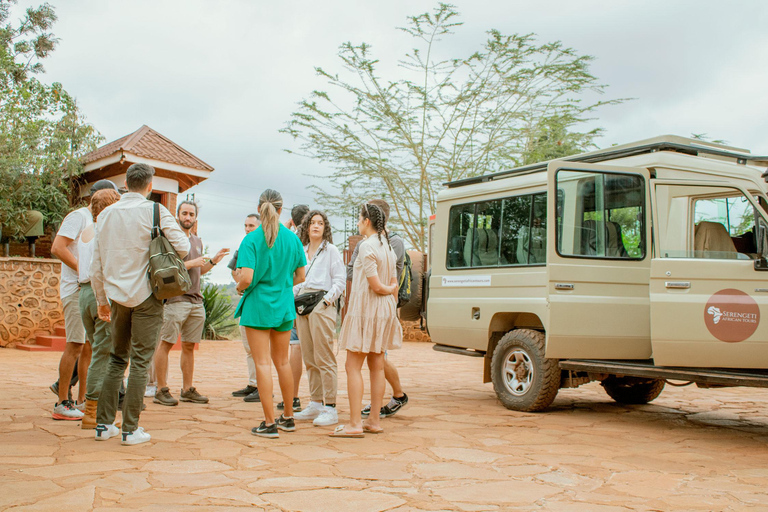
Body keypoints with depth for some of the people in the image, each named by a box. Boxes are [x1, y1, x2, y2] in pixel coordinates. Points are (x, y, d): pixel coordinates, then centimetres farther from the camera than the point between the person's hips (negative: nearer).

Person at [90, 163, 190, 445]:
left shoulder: (106, 214, 8)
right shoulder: (154, 211, -7)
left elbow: (96, 266, 11)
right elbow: (183, 247, -12)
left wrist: (102, 301, 21)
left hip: (117, 296, 5)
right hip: (146, 295, -5)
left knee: (117, 359, 15)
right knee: (140, 361, 0)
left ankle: (104, 424, 16)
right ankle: (131, 429, 2)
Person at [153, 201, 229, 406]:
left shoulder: (197, 241, 20)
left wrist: (213, 261, 13)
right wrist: (192, 263, -14)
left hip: (196, 300, 7)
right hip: (176, 298, -7)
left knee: (189, 346, 9)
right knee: (166, 343, -5)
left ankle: (187, 390, 15)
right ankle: (161, 390, 0)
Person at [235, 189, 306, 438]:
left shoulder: (252, 239, -12)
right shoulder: (292, 238, 1)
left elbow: (247, 278, -19)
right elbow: (300, 276, 6)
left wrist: (240, 288, 2)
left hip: (258, 306, -4)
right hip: (284, 306, 4)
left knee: (263, 363, -1)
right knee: (282, 362, 14)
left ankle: (269, 423, 1)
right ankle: (288, 417, 24)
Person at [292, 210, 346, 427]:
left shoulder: (331, 250, 2)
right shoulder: (301, 251, 19)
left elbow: (340, 281, -4)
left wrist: (328, 298, -16)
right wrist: (292, 295, 10)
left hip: (322, 305, -6)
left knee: (324, 358, -9)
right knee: (309, 358, 8)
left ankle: (330, 408, -7)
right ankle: (315, 404, 16)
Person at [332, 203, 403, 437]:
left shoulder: (367, 246, -15)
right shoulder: (387, 247, 12)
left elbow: (376, 286, -17)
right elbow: (393, 285, 14)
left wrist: (388, 290, 3)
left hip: (366, 310, -9)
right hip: (384, 312, 9)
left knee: (353, 367, -5)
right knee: (377, 367, 10)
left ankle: (355, 424, -7)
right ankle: (374, 421, 15)